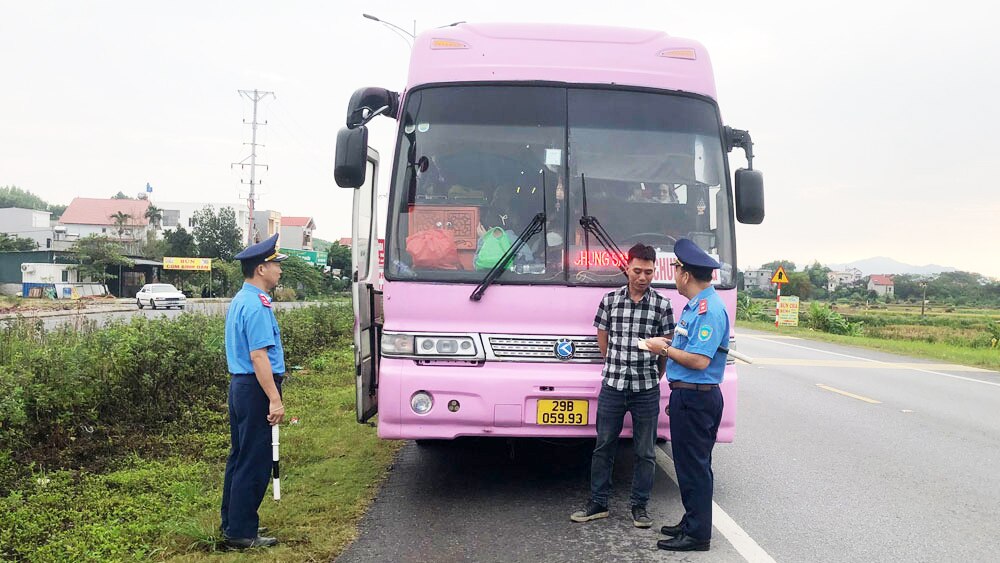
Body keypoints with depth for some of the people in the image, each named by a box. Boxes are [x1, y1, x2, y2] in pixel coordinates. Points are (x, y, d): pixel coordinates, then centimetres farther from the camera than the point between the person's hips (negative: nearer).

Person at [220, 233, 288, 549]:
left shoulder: (239, 300, 14)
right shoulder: (256, 305, -18)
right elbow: (258, 356, -23)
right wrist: (275, 400, -23)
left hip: (239, 385, 10)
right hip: (256, 388, -10)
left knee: (240, 457, 17)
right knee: (254, 463, -3)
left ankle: (233, 523, 27)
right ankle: (242, 534, 4)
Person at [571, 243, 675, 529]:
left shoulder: (662, 305, -2)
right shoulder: (610, 300, 1)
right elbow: (603, 339, 10)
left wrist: (654, 375, 7)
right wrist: (617, 368, 11)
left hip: (646, 390, -1)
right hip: (612, 387, 1)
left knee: (645, 452, 8)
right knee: (603, 447, 9)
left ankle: (639, 505, 21)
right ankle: (598, 503, 20)